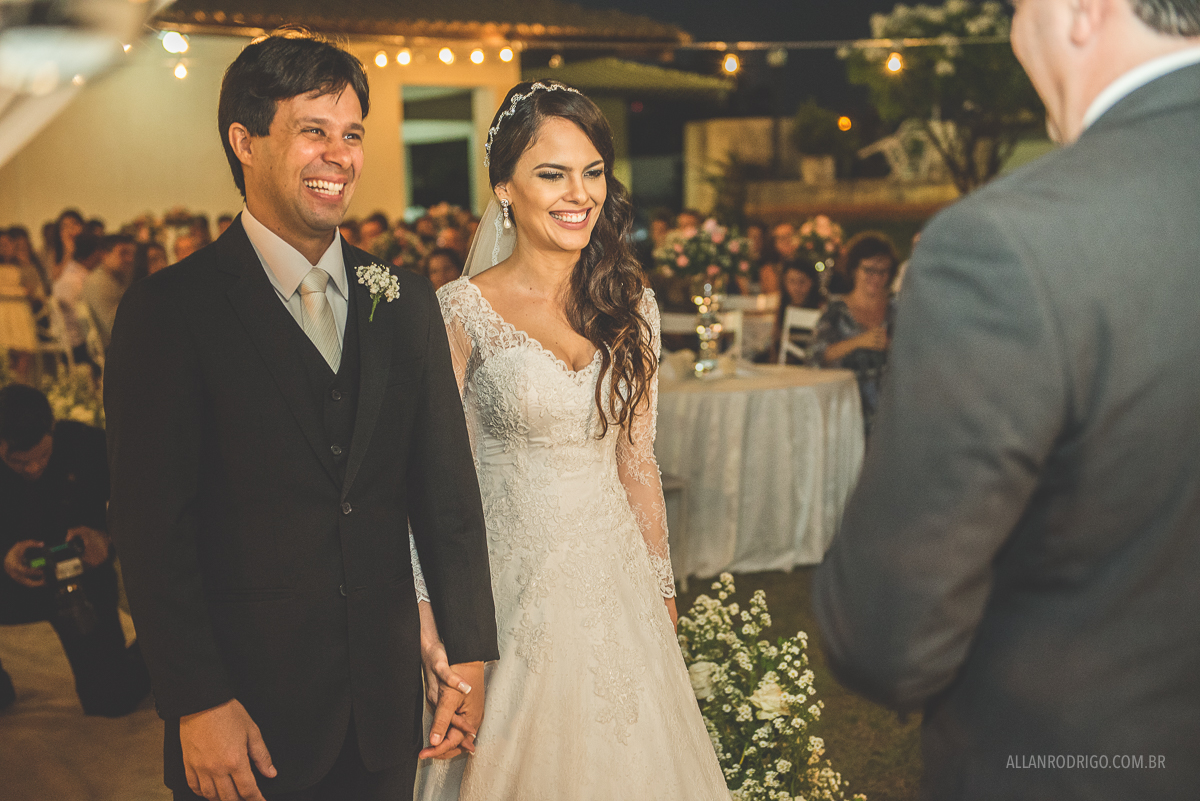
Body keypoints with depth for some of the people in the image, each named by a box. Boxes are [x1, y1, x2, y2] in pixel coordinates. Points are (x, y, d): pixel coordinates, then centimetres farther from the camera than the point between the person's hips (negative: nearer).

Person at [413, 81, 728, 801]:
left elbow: (637, 461, 9)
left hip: (618, 583, 4)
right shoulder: (462, 311, -10)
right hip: (514, 593, -4)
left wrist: (662, 595, 11)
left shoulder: (630, 304, 3)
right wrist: (434, 632, -15)